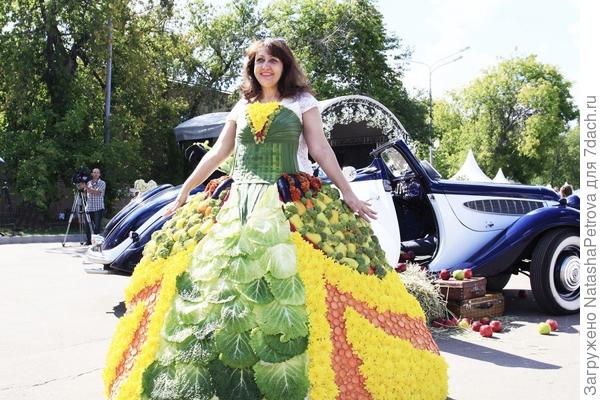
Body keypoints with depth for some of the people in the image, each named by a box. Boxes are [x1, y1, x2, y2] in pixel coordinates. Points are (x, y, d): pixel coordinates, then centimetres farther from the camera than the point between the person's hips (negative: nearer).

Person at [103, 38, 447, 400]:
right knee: (222, 277, -5)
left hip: (292, 202, -4)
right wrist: (184, 193, 20)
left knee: (285, 278, -19)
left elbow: (321, 149, 3)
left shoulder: (303, 101, 10)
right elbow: (217, 154, 21)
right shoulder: (242, 108, 20)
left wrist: (347, 193, -7)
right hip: (239, 200, 4)